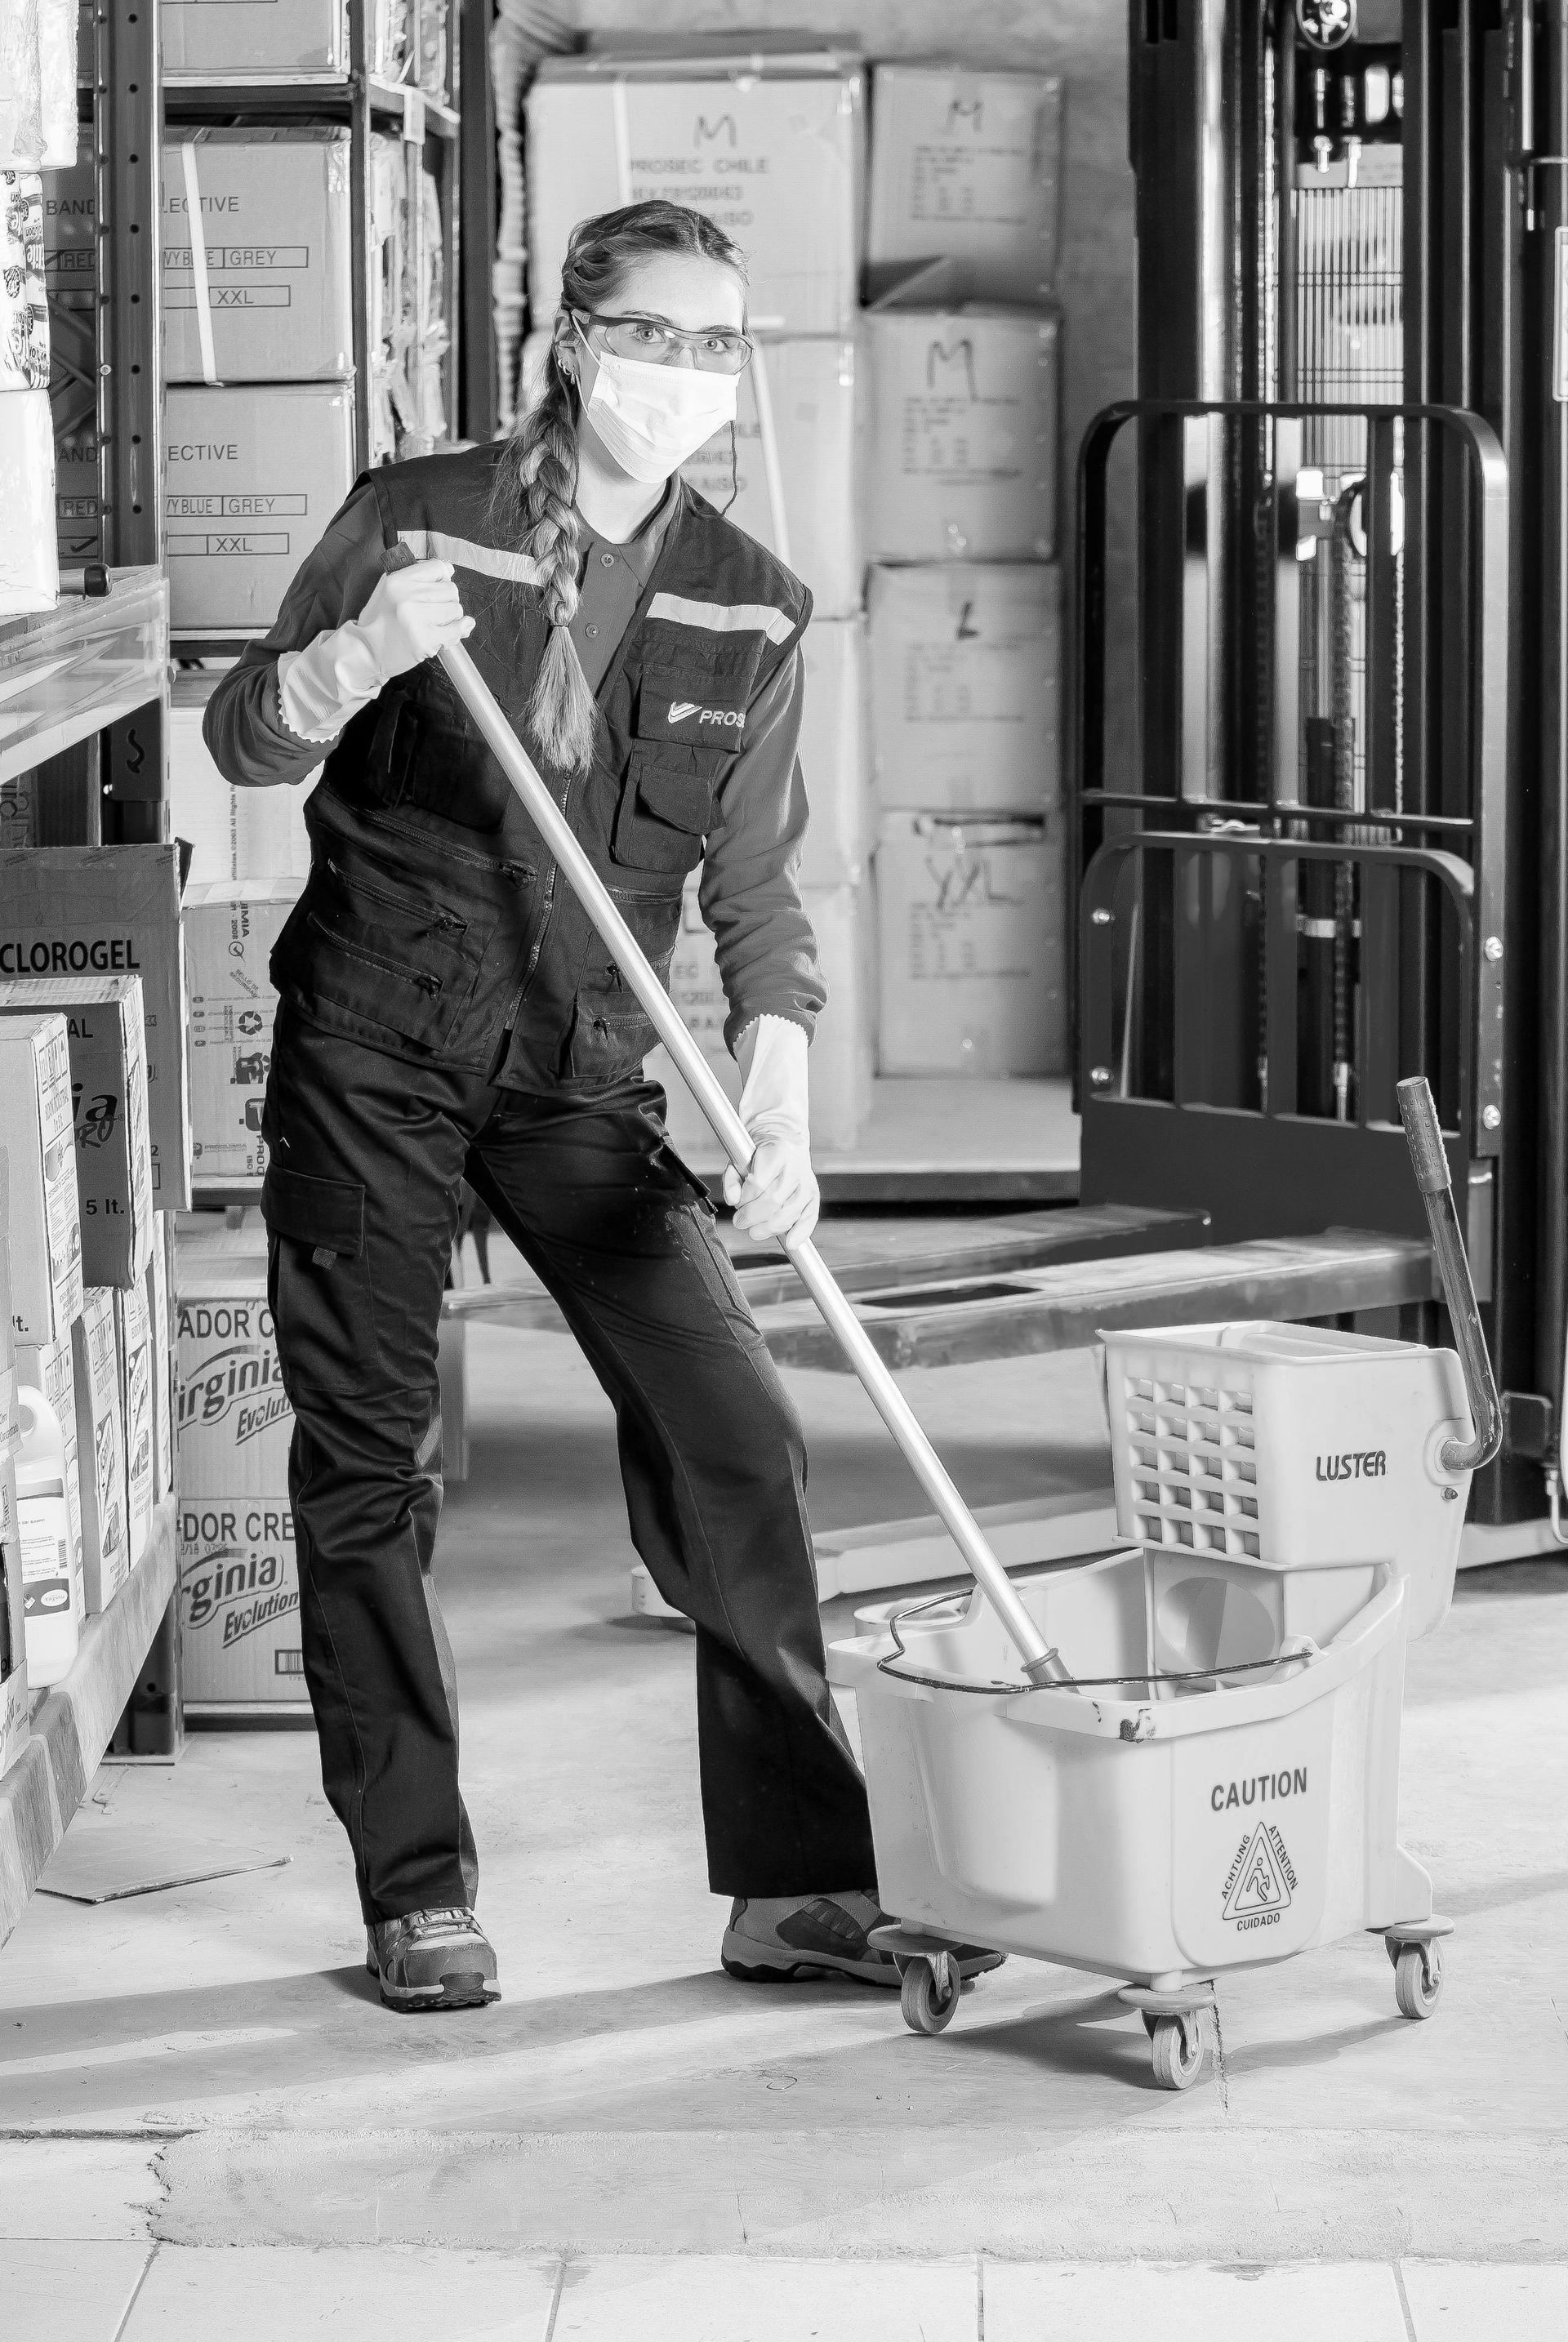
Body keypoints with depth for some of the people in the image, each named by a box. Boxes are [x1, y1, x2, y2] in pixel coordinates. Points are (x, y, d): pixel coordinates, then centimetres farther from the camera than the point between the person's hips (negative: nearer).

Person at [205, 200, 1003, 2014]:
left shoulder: (747, 608, 4)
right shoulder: (414, 520, -3)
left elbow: (754, 884, 4)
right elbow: (243, 744, -3)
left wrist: (774, 1086, -12)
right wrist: (356, 659, -25)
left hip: (580, 1068, 2)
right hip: (371, 1046, -2)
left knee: (732, 1436, -8)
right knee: (368, 1463, 0)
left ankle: (798, 1881, -1)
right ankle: (415, 1896, 11)